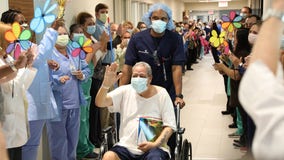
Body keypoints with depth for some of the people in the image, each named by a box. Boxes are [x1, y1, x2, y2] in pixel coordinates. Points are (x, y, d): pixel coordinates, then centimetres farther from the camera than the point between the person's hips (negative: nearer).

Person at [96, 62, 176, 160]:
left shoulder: (161, 94, 3)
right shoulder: (125, 91, 8)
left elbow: (169, 126, 0)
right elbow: (100, 103, -4)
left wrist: (155, 144, -17)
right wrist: (106, 84, -23)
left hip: (153, 148, -2)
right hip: (126, 147, 2)